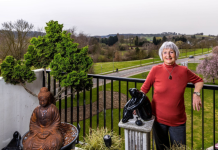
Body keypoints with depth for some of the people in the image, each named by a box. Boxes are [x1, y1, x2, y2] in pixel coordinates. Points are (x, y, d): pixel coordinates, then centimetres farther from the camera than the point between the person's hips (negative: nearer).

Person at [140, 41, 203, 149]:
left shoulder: (184, 71, -6)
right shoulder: (155, 70, -10)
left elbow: (199, 81, 12)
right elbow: (144, 90, -3)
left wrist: (196, 93, -5)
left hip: (178, 120, 1)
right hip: (159, 119, -1)